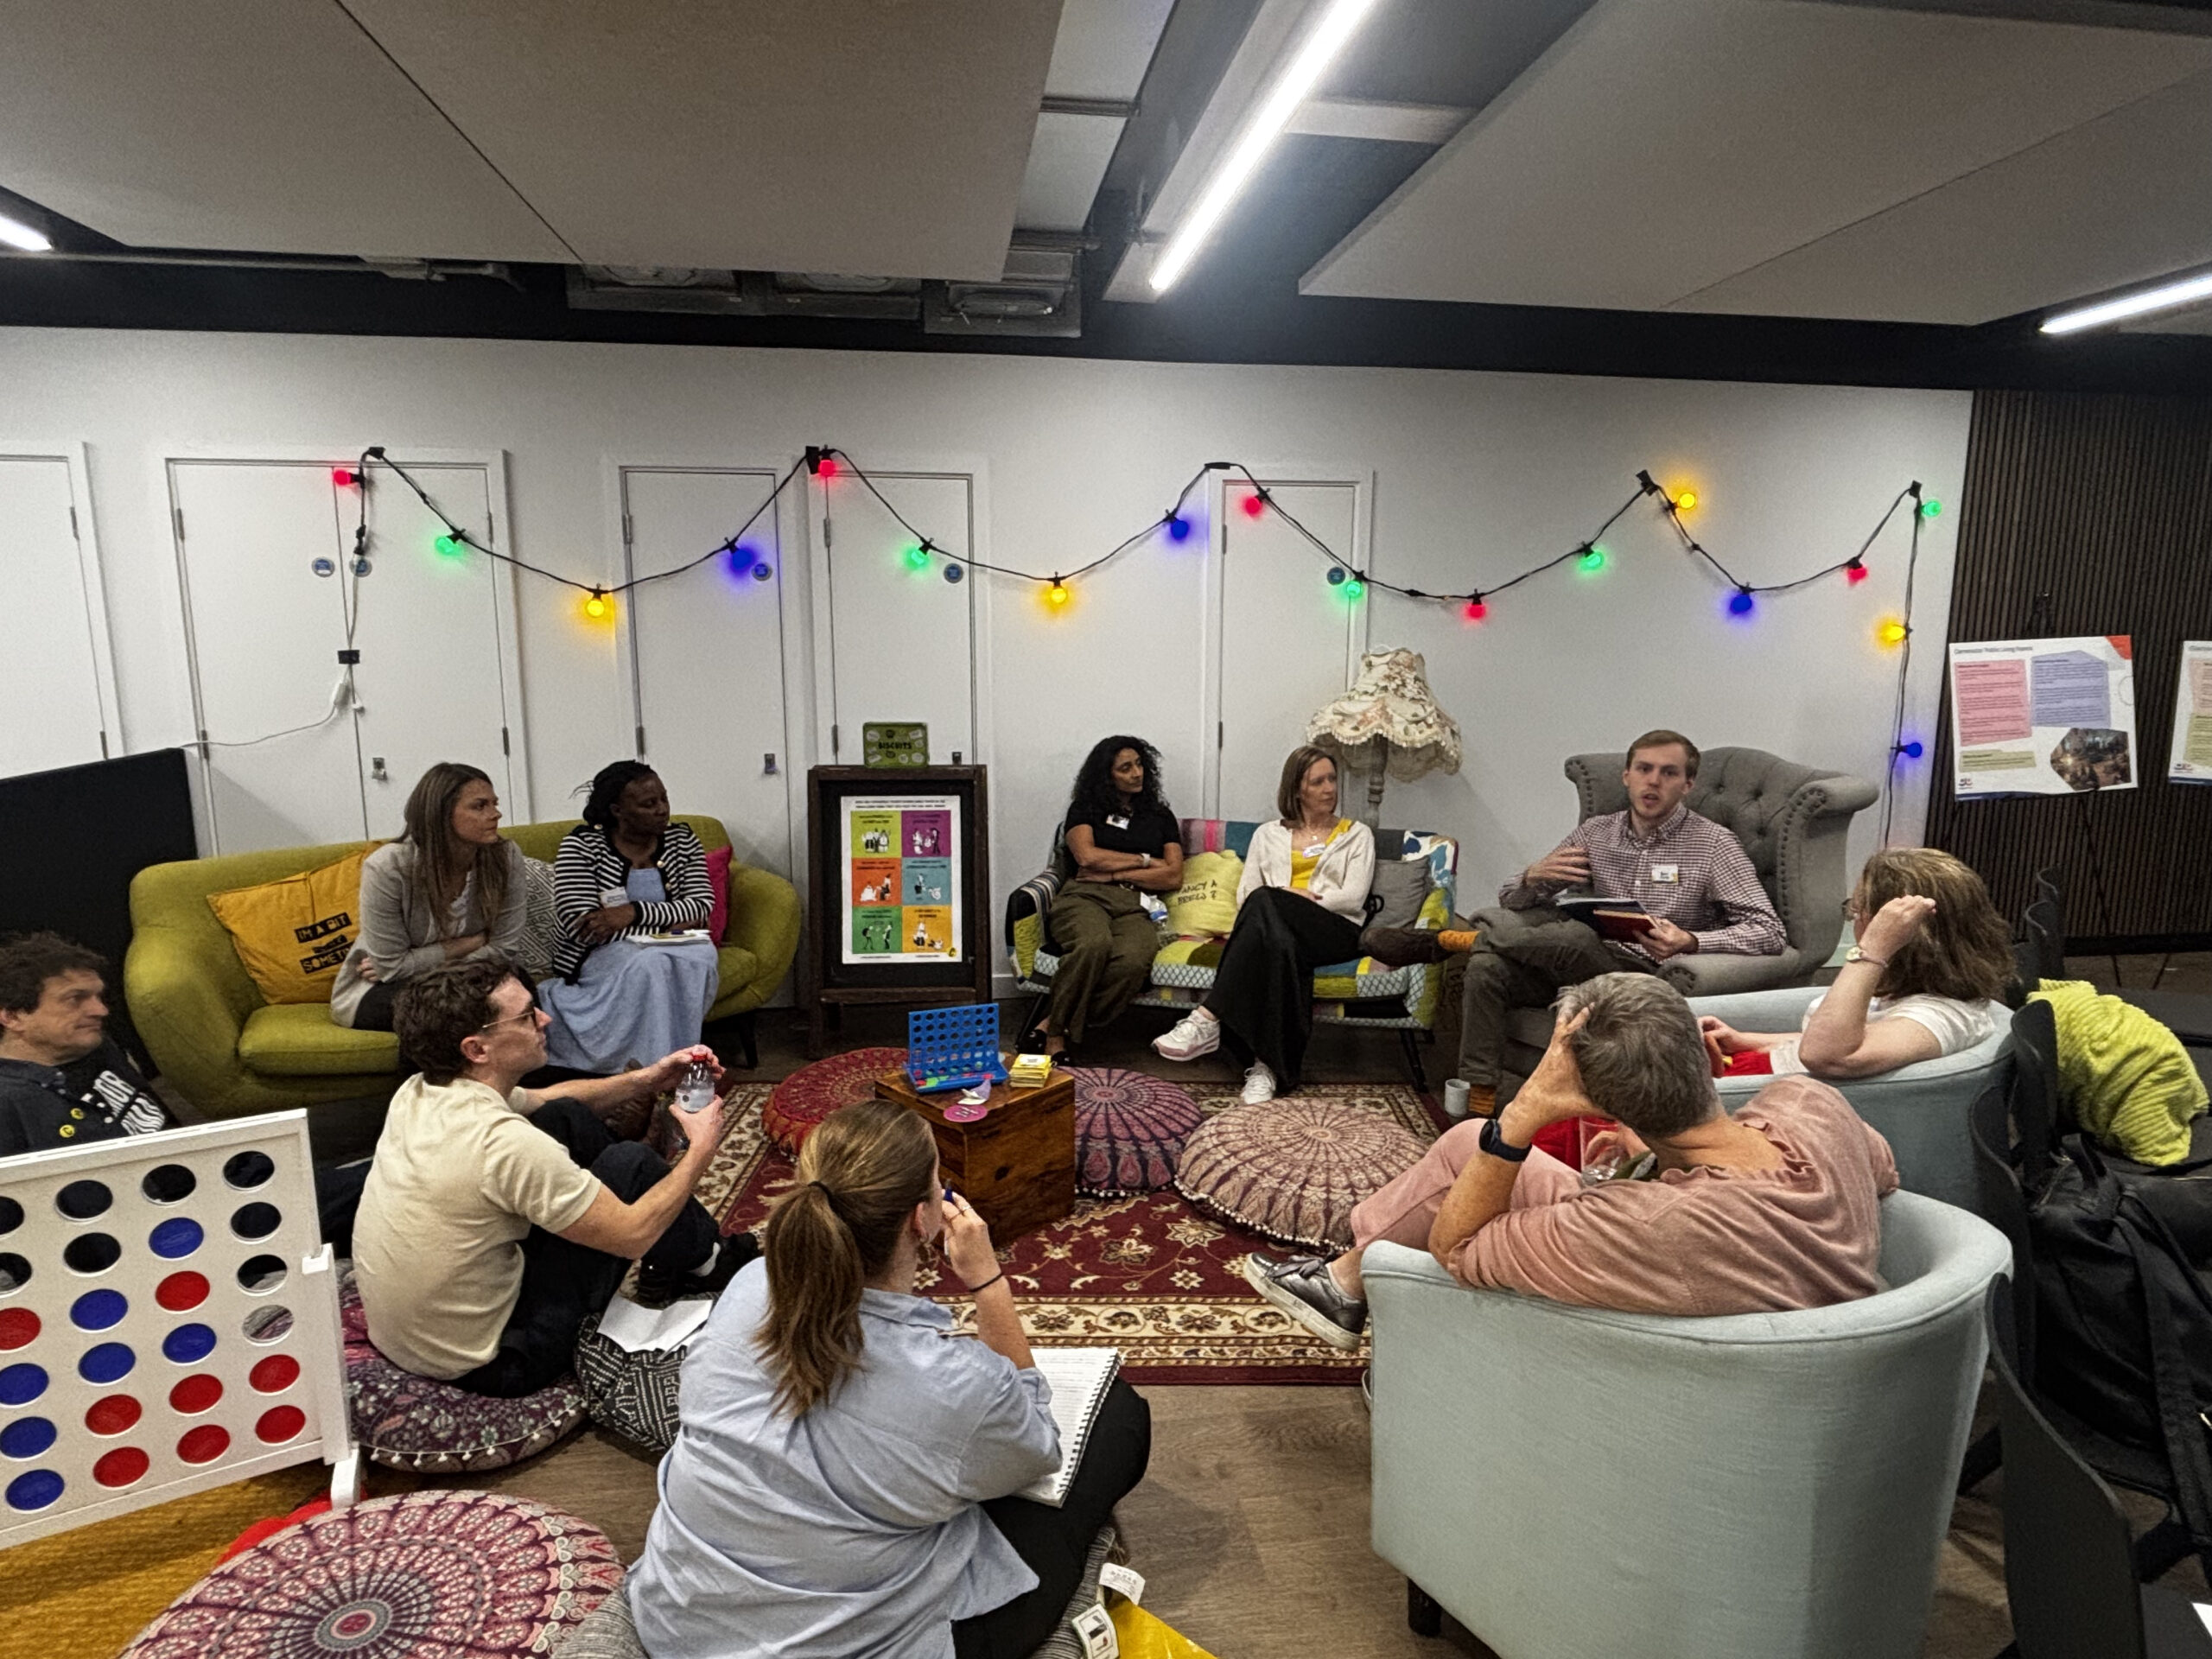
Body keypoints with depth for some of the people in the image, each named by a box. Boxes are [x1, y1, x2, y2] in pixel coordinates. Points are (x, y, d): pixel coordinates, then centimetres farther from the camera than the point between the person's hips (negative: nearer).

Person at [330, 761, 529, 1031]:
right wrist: (470, 943, -14)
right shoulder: (387, 868, -22)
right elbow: (392, 966, -18)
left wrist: (421, 966, -16)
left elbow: (504, 949, -12)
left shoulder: (506, 857, -15)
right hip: (377, 994, -3)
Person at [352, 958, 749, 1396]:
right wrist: (702, 1149, -7)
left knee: (569, 1119, 8)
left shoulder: (419, 1092, -5)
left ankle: (672, 1259, 25)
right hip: (479, 1365, -8)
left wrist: (648, 1079, 8)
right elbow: (633, 1236, -21)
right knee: (629, 1162, -7)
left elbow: (547, 1100, 16)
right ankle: (704, 1259, 23)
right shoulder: (506, 1142, -32)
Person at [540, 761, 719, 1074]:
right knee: (647, 964, -36)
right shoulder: (581, 846, -4)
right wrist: (669, 921, -14)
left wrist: (635, 912, -21)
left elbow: (703, 905, -5)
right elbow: (580, 926, -14)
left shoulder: (682, 840, 7)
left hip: (669, 947, 3)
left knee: (702, 955, -31)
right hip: (601, 953, -3)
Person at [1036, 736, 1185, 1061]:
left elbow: (1173, 877, 11)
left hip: (1134, 906, 2)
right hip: (1084, 897, -2)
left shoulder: (1160, 815, 25)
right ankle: (1055, 1033, -25)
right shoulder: (1085, 809, 19)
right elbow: (1087, 856, 0)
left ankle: (1056, 1026, -24)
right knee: (1093, 944, -42)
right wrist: (1144, 860, 6)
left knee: (1134, 959, -38)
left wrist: (1112, 873, 1)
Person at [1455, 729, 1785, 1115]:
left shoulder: (1713, 844, -1)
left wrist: (1690, 942, -27)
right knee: (1487, 965, -22)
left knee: (1577, 936, -33)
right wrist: (1534, 877, -13)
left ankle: (1476, 934, -5)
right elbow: (1512, 901, 13)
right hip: (1587, 967, 5)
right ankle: (1479, 1097, -16)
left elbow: (1770, 933, -9)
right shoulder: (1596, 831, 12)